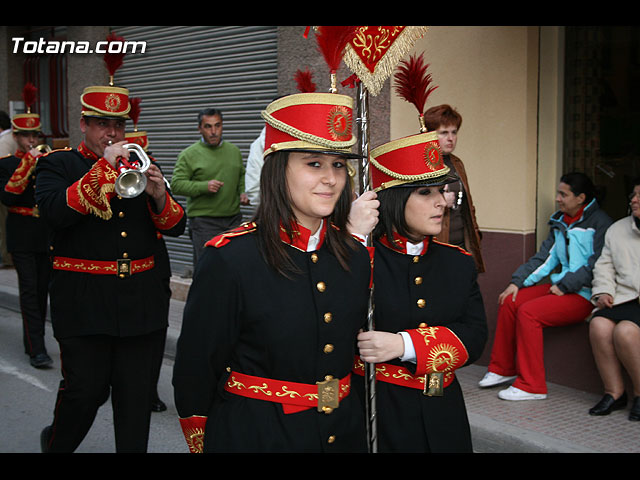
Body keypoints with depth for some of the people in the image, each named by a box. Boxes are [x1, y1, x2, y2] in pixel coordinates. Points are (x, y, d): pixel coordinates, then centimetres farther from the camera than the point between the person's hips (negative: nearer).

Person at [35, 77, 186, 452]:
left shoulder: (141, 165, 14)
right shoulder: (58, 164, 3)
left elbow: (176, 227, 8)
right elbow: (57, 212, -18)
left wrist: (160, 196, -13)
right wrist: (105, 167, -19)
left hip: (142, 302, 4)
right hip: (84, 304, -3)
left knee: (137, 394, 6)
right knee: (86, 390, 1)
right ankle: (56, 443, 30)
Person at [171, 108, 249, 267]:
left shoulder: (234, 151, 14)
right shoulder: (189, 154, -3)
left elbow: (242, 176, 26)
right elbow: (176, 184, -9)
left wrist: (243, 193, 7)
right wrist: (204, 186, -20)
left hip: (233, 218, 5)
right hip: (204, 222, -5)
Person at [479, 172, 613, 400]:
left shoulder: (600, 223, -10)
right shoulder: (560, 221, 15)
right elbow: (544, 257, 13)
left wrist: (564, 286, -18)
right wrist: (517, 281, 1)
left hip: (585, 295, -8)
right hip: (561, 286, 8)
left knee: (528, 312, -25)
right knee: (509, 302, -5)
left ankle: (531, 386, -18)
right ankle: (502, 369, 6)